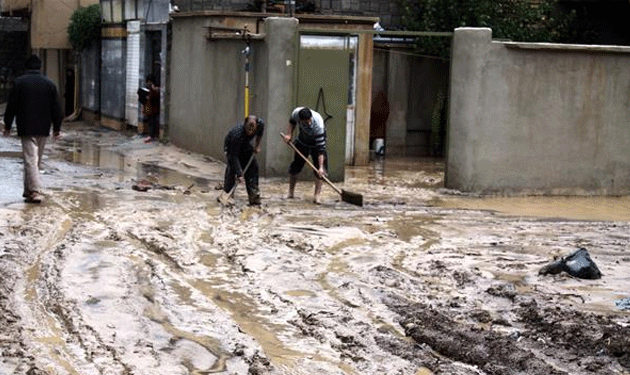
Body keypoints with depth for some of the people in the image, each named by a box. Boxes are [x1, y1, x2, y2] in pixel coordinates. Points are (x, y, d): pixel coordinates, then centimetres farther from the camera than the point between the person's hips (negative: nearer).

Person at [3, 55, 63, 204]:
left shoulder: (19, 82, -4)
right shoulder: (49, 83, 6)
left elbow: (11, 106, -2)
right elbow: (56, 108, 8)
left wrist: (8, 125, 8)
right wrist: (56, 127, 15)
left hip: (26, 129, -4)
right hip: (43, 129, 4)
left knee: (30, 159, -8)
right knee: (37, 160, 15)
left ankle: (35, 191, -19)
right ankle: (29, 190, 24)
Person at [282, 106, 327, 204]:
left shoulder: (318, 125, -41)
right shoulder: (296, 113, -30)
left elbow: (320, 148, -40)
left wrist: (321, 167, -44)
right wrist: (289, 134, -11)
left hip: (317, 142, -4)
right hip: (302, 141, 4)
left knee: (319, 170, -18)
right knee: (294, 166, 6)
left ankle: (316, 196, -14)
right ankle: (290, 193, 21)